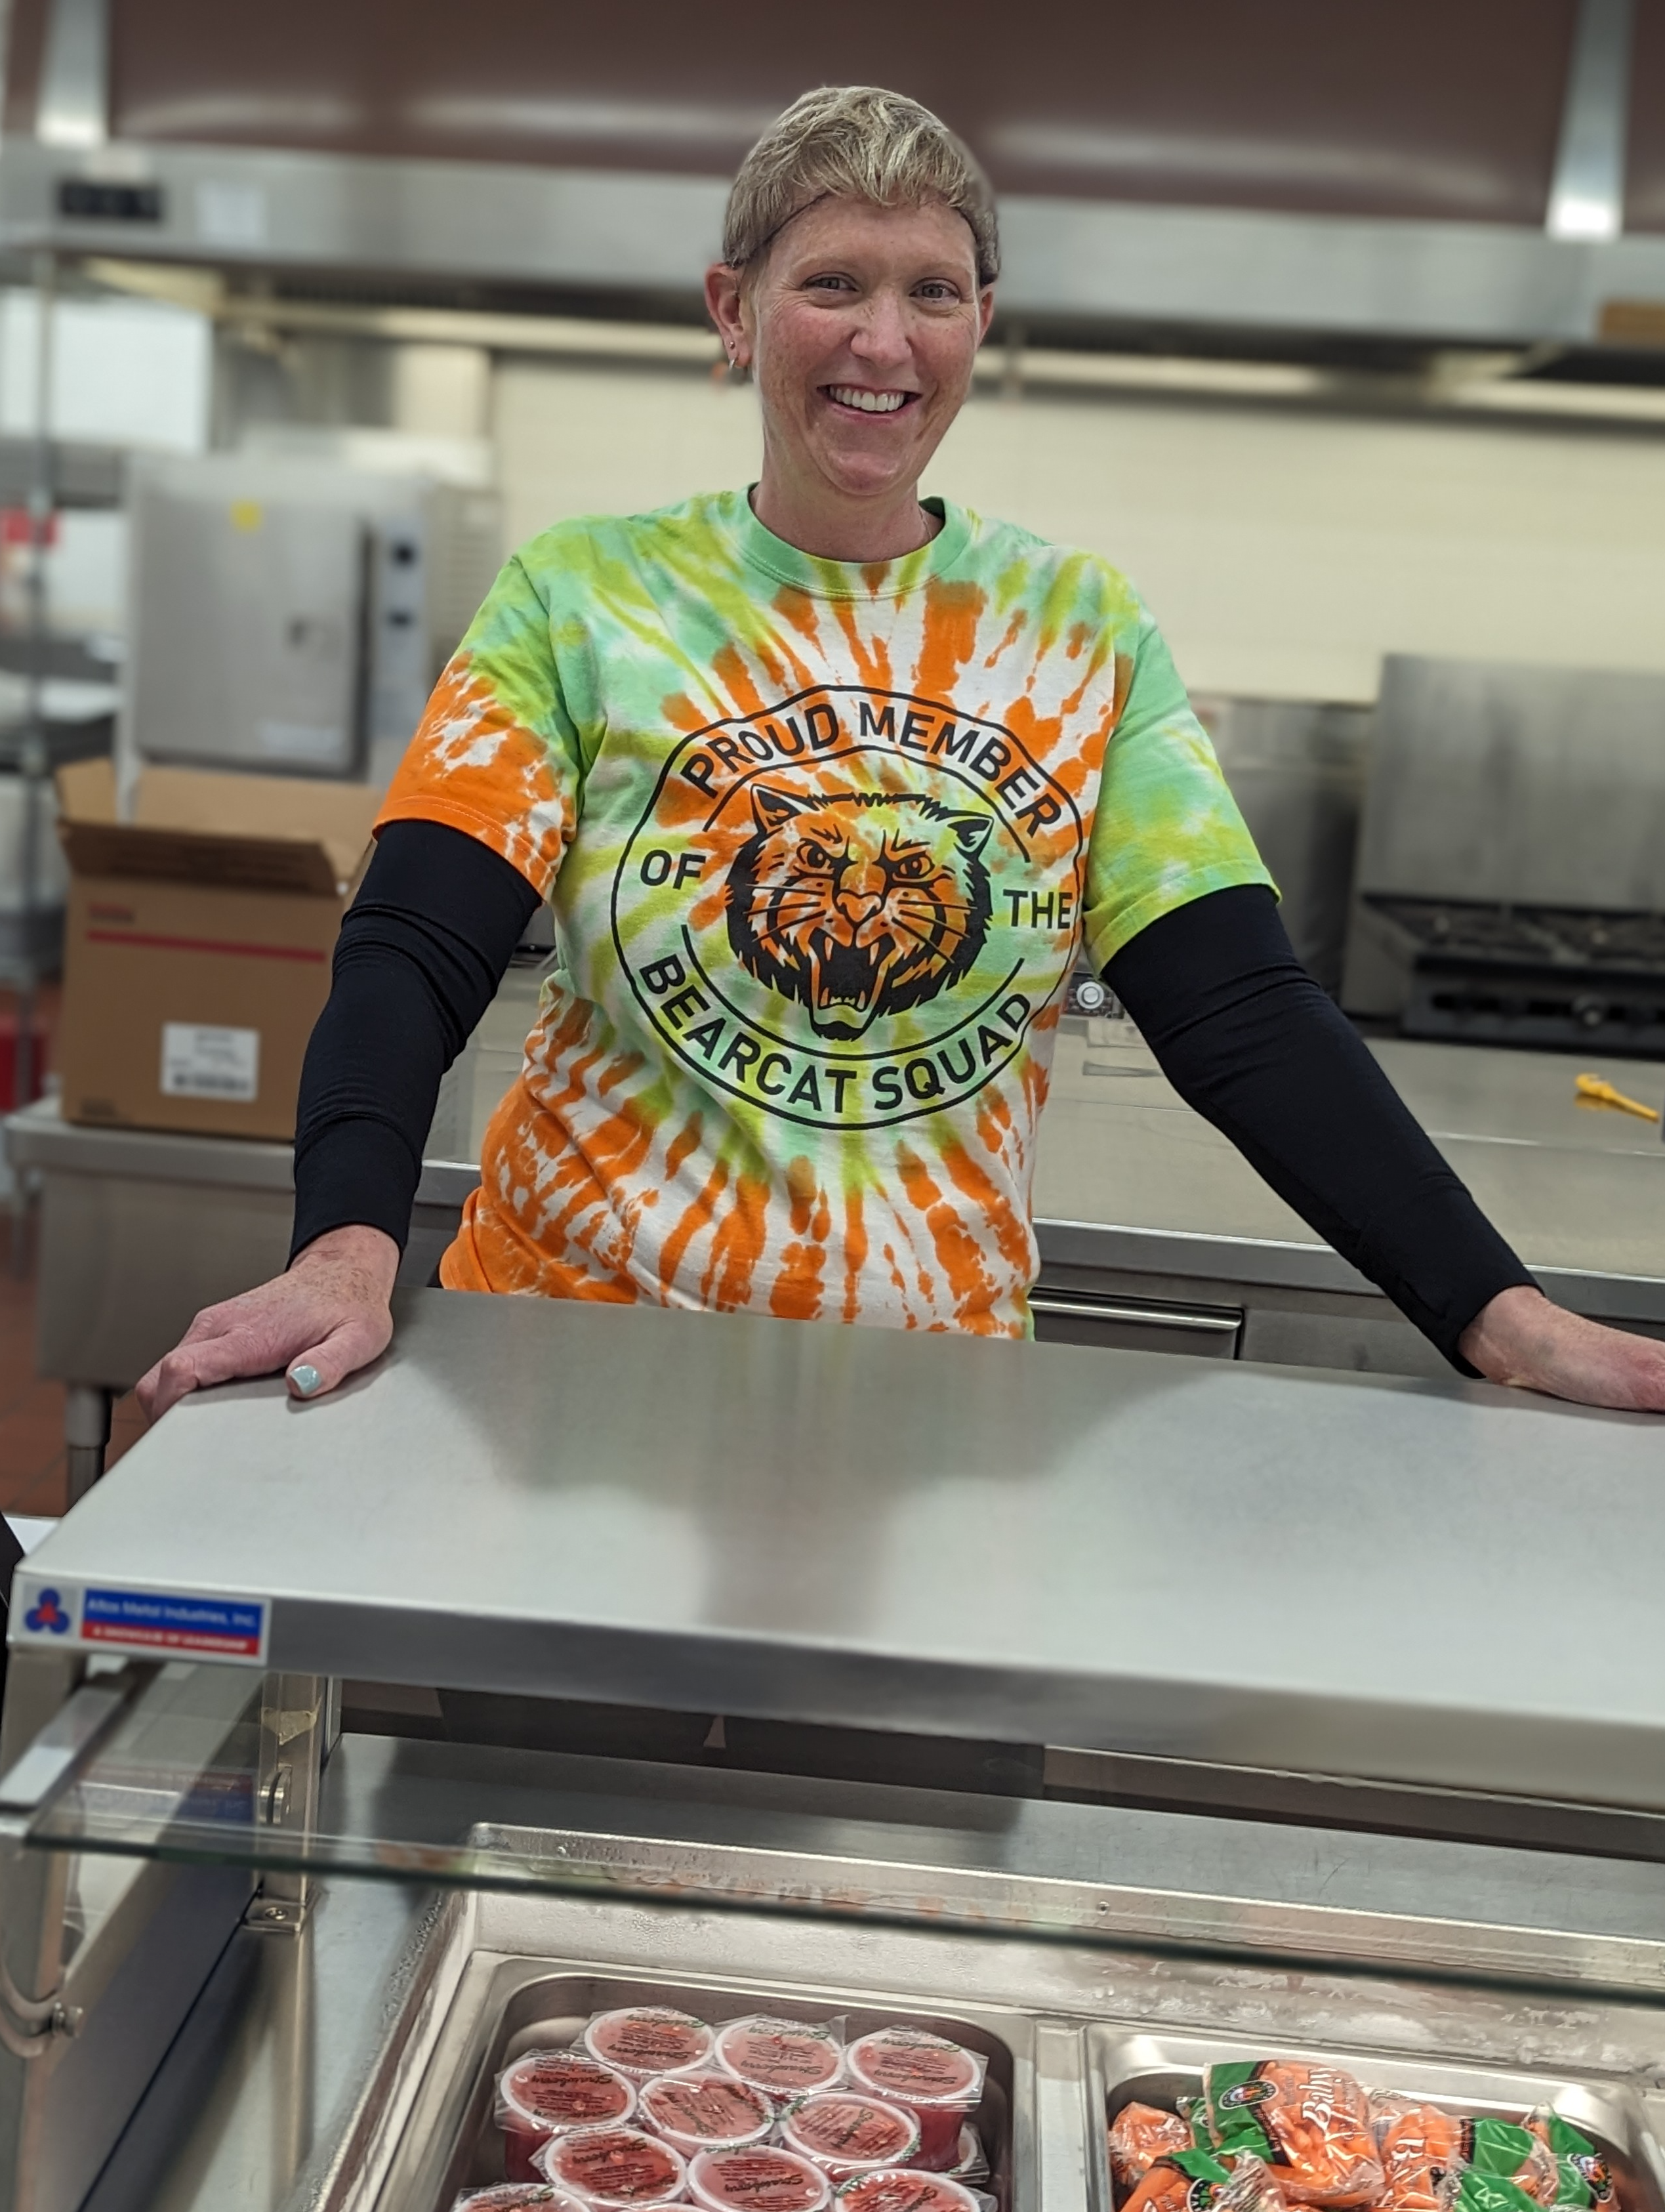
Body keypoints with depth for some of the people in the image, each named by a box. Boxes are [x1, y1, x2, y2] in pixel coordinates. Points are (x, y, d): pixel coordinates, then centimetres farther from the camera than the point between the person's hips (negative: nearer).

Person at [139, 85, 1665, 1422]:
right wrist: (348, 1251, -30)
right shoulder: (581, 595, -3)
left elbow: (1246, 1016, -4)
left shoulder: (1083, 632, 1)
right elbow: (414, 957, -11)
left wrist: (1501, 1316, -13)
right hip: (581, 1332, -1)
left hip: (937, 1355, 2)